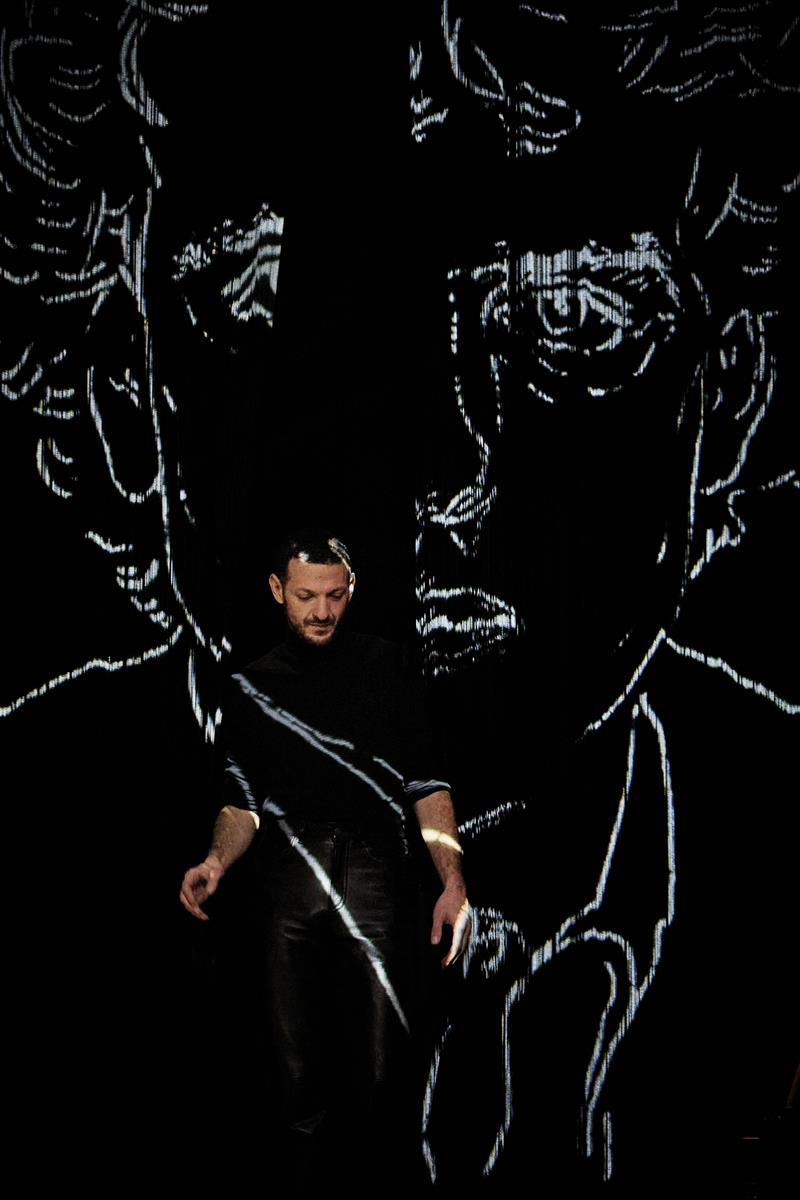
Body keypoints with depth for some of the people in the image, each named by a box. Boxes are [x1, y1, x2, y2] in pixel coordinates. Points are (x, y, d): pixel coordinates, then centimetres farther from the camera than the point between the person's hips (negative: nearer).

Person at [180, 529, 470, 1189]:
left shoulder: (383, 664, 6)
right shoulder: (254, 686, 12)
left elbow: (426, 782, 3)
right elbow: (245, 801, 13)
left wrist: (453, 882, -6)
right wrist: (217, 861, -8)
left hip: (377, 882, -1)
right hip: (291, 890, 2)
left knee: (379, 1061, 1)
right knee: (298, 1064, 5)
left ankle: (367, 1158, 22)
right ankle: (306, 1161, 25)